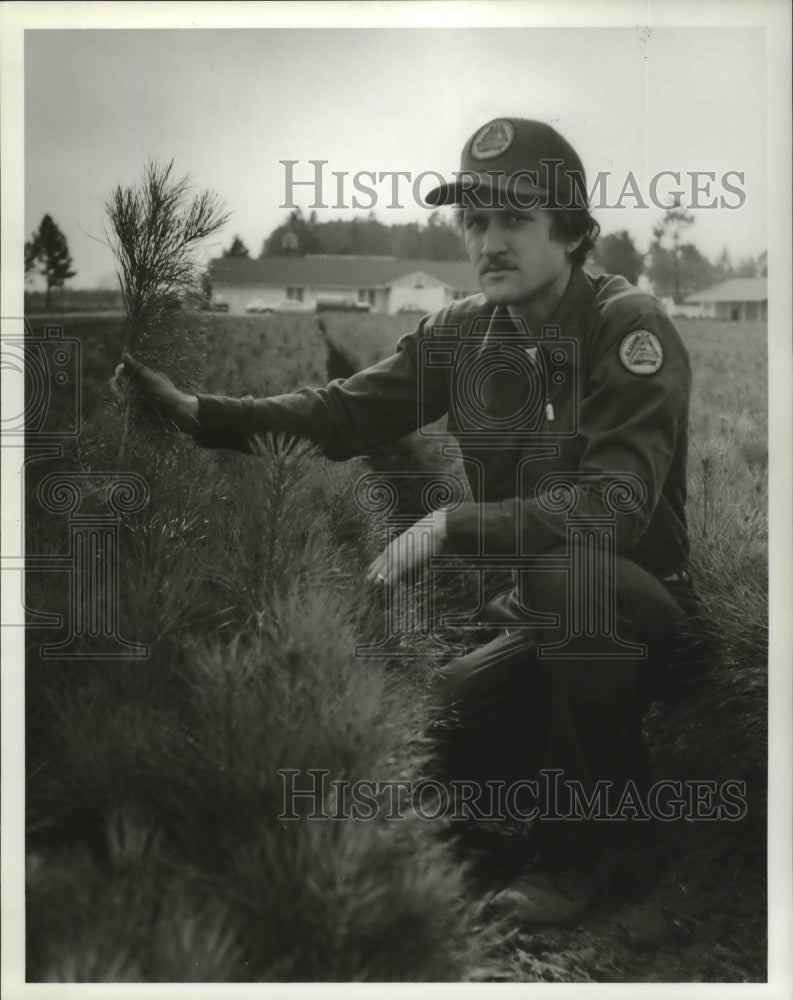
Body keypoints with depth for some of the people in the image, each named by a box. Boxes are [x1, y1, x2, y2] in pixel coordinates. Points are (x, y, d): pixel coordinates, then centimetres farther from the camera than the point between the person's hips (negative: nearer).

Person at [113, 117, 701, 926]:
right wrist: (196, 411, -16)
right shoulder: (463, 332, 0)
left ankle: (572, 853, -17)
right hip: (544, 618, 6)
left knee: (571, 571, -37)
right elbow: (344, 412, -3)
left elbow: (613, 505, -31)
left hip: (651, 608, -6)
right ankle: (615, 773, 19)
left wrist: (448, 528, -37)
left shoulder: (630, 328, -20)